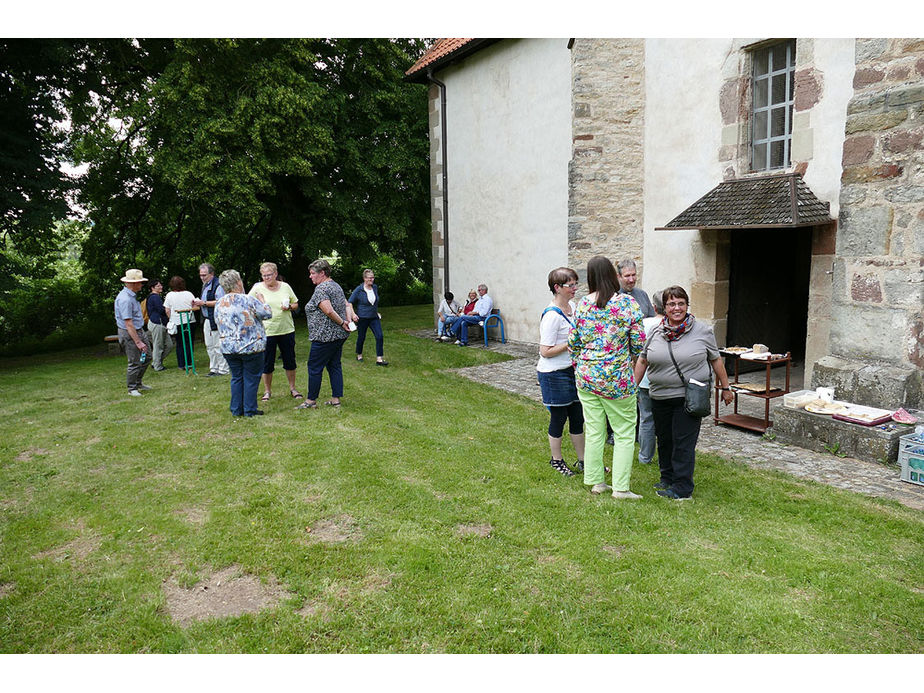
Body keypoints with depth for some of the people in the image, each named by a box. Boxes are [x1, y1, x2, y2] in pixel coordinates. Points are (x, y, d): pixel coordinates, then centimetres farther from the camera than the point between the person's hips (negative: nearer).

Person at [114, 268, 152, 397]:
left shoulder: (132, 295, 9)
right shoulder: (125, 299, -24)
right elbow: (128, 324, -25)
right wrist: (138, 342, -25)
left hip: (140, 331, 10)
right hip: (129, 334, -10)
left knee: (146, 357, 14)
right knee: (135, 362, -2)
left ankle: (138, 383, 29)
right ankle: (132, 388, 13)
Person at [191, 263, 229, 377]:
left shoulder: (217, 285, -13)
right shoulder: (205, 285, 18)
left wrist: (204, 303, -19)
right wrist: (198, 303, 9)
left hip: (216, 320, -10)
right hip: (206, 320, 10)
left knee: (218, 346, -6)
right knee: (209, 346, 12)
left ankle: (223, 369, 1)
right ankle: (214, 369, 19)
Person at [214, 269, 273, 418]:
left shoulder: (219, 304, 4)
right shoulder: (249, 300, -13)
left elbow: (218, 323, 15)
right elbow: (267, 314, -5)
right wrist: (261, 300, 11)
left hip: (228, 348, 5)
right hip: (251, 347, -5)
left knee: (236, 378, 14)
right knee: (251, 378, 5)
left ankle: (236, 410, 18)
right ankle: (250, 410, 8)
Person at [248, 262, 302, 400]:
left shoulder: (285, 287, 4)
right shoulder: (258, 288, -4)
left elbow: (296, 305, 12)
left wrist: (289, 307, -8)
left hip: (287, 330, 2)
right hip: (267, 331, -2)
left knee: (290, 361, 11)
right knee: (267, 363, 5)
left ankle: (292, 388, 26)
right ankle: (267, 390, 22)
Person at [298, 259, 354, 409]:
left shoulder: (321, 288, -15)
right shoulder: (336, 286, 15)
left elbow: (328, 311, -26)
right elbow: (346, 304, 16)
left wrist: (342, 322, -15)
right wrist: (349, 317, 1)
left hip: (325, 336, -9)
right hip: (340, 335, 10)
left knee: (314, 367, 1)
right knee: (334, 365, 12)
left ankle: (311, 400, 9)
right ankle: (336, 399, 15)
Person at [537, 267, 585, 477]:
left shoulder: (572, 306, 7)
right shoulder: (552, 315, -20)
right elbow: (545, 351, -21)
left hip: (572, 370, 8)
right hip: (554, 374, -8)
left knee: (577, 417, 14)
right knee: (558, 417, 6)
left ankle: (582, 460, 27)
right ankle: (556, 460, 25)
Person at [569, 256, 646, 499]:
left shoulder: (583, 304, 0)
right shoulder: (628, 304, -9)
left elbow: (573, 342, 5)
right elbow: (638, 343, -7)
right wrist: (633, 365, 12)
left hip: (586, 376, 4)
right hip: (617, 378, -4)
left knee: (593, 431, 13)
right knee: (624, 434, 8)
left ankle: (595, 481, 22)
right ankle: (620, 487, 10)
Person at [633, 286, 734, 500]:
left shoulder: (703, 331, -2)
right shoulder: (656, 333, 5)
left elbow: (716, 360, 7)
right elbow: (642, 361, 13)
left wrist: (725, 388, 10)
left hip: (690, 398, -4)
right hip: (660, 397, 4)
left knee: (683, 442, -5)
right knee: (664, 440, 13)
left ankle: (682, 488, 4)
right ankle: (667, 478, 29)